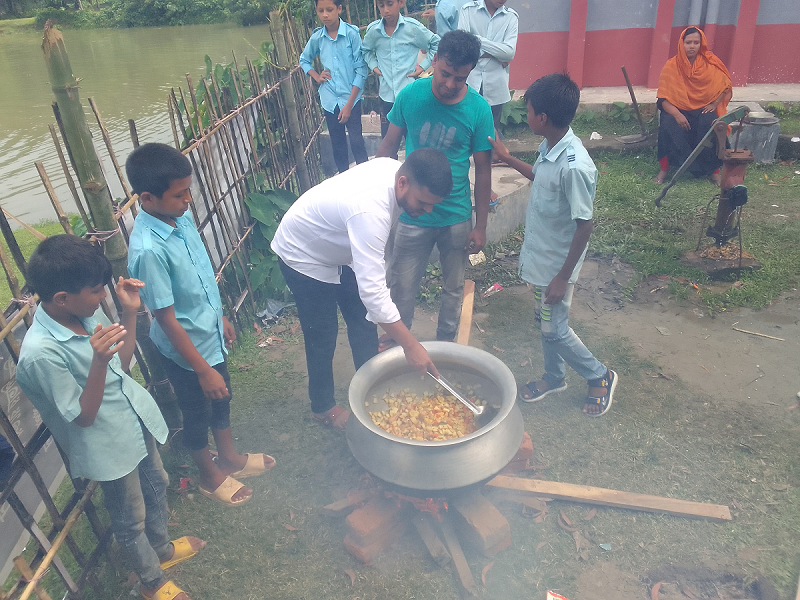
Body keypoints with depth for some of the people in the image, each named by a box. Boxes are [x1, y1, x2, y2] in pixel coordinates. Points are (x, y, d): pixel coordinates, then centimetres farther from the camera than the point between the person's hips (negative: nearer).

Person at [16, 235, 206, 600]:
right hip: (110, 446, -7)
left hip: (137, 422, 7)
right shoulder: (41, 352, -31)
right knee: (131, 519, 18)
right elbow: (83, 416, -22)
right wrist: (99, 361, -37)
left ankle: (162, 548, 56)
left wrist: (130, 311, -8)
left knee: (156, 487, 28)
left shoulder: (86, 311, -10)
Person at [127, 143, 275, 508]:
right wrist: (203, 370, -20)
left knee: (222, 400, 26)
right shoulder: (148, 250, -33)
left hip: (210, 335, 8)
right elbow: (167, 319, -26)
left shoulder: (179, 216, -8)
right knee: (198, 415, 17)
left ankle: (230, 458, 51)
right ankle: (210, 476, 43)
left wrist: (220, 317, 17)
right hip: (186, 350, -7)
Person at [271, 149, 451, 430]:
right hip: (304, 257, -8)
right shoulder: (370, 210, -43)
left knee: (363, 322, 13)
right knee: (322, 338, 4)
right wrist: (410, 345, -39)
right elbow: (372, 290, -44)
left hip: (337, 249, 8)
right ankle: (323, 407, 26)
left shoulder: (395, 168, -17)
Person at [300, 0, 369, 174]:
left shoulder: (352, 33, -10)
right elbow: (304, 60, 22)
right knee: (338, 145, 12)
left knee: (357, 142, -6)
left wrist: (349, 104, -12)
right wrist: (316, 77, 3)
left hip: (351, 98, -4)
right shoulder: (316, 37, 2)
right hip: (329, 100, 4)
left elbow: (361, 70, -10)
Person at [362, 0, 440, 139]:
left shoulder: (413, 27, -8)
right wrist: (373, 66, 7)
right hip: (386, 95, 3)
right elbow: (365, 50, 21)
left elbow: (436, 44, 6)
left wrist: (423, 65, 0)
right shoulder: (373, 30, -1)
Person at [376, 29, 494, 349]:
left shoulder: (478, 109, -11)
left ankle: (446, 342, 41)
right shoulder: (410, 95, -11)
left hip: (457, 217, 0)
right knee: (403, 284, 12)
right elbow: (388, 147, 0)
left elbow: (483, 170, -5)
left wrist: (481, 226, -3)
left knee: (453, 286, 17)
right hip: (412, 215, 0)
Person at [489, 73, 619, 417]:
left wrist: (563, 277, -20)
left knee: (554, 330, 6)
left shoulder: (575, 166, -30)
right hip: (538, 255, 9)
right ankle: (554, 377, 43)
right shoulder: (549, 146, -3)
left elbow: (585, 226, -24)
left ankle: (600, 377, 30)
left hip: (557, 263, -9)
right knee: (543, 319, 22)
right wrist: (508, 160, 17)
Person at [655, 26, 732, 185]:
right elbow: (663, 98, -10)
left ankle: (713, 171, -18)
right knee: (668, 126, -34)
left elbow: (725, 86, 10)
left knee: (709, 125, -31)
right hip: (677, 109, -1)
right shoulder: (671, 66, -5)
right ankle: (664, 169, -20)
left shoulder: (710, 63, 0)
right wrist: (676, 114, -27)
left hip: (703, 109, 1)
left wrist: (714, 104, -8)